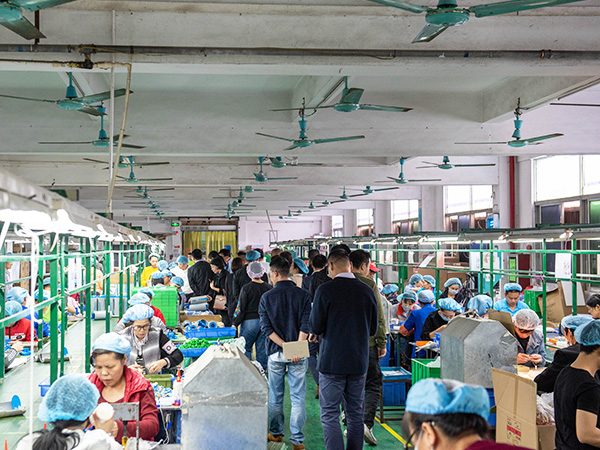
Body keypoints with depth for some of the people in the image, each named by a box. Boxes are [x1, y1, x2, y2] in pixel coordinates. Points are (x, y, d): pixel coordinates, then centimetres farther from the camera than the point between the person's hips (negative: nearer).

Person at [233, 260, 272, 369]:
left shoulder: (246, 288, -12)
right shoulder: (268, 287, 0)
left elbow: (241, 309, -10)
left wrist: (235, 324, -2)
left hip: (250, 321, -4)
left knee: (246, 348, 6)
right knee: (262, 347, 12)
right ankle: (262, 369, 16)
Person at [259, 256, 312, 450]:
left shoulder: (266, 297, -3)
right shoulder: (303, 295, -3)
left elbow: (266, 327, -8)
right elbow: (305, 325, -11)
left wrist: (284, 345, -10)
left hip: (275, 353, 1)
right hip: (299, 354, 0)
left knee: (275, 396, 15)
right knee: (298, 398, 4)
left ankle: (276, 433, 27)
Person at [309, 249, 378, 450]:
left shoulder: (325, 290, -11)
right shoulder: (367, 290, 2)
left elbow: (316, 326, -10)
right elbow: (373, 329, 8)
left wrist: (316, 334, 13)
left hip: (332, 362, -4)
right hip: (359, 362, 4)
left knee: (330, 415, 1)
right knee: (356, 415, 14)